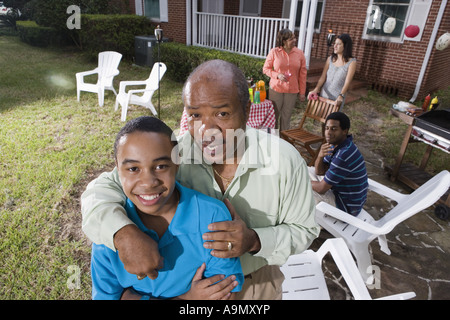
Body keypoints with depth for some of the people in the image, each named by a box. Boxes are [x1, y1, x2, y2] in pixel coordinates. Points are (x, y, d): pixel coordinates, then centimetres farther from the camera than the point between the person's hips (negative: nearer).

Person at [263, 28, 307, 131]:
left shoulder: (299, 53, 1)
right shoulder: (274, 52, -4)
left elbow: (303, 74, 4)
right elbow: (266, 69, 1)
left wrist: (302, 92, 3)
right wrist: (277, 75, -16)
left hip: (292, 90, 1)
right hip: (276, 88, -1)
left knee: (286, 117, 8)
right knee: (274, 115, 6)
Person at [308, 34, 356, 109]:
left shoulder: (351, 62, -6)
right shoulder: (330, 59, 6)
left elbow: (347, 82, -15)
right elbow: (323, 77, 0)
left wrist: (341, 96, -30)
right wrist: (316, 89, -16)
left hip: (337, 98, -4)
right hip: (324, 95, 4)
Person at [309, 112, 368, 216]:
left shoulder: (344, 155, -33)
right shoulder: (336, 144, -3)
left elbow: (322, 189, -27)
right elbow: (320, 172, 1)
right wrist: (320, 156, -20)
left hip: (346, 206, -10)